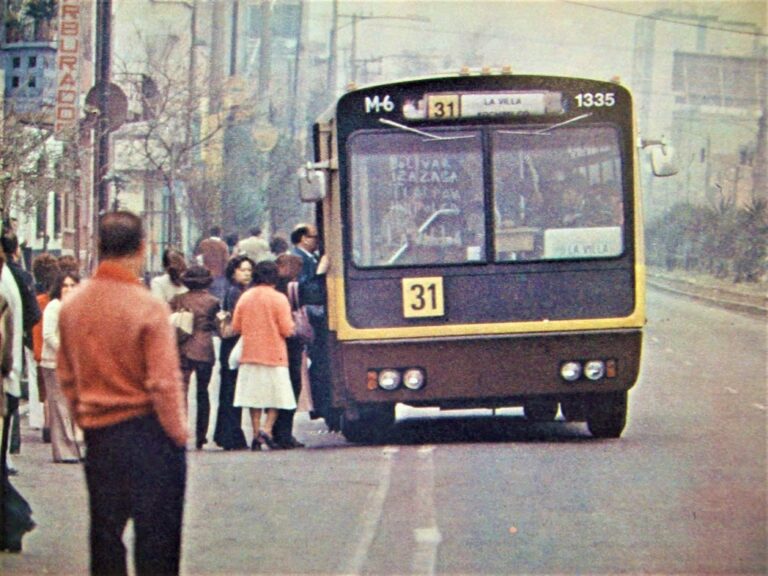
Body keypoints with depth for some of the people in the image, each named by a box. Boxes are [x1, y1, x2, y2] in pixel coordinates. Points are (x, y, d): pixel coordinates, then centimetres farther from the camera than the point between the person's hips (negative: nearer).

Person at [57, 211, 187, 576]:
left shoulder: (71, 306, 0)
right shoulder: (148, 308, -16)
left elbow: (66, 377, 9)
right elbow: (165, 382, -16)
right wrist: (178, 432, -4)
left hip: (98, 435, 5)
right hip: (148, 433, -5)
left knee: (105, 531, 13)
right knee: (157, 531, 3)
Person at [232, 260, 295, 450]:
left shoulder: (245, 298, 2)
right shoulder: (278, 298, -10)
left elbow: (236, 327, 6)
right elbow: (287, 330, -12)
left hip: (250, 354, 4)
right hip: (274, 354, -4)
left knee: (254, 396, 8)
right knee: (277, 397, 4)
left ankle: (256, 433, 5)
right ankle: (267, 429, -12)